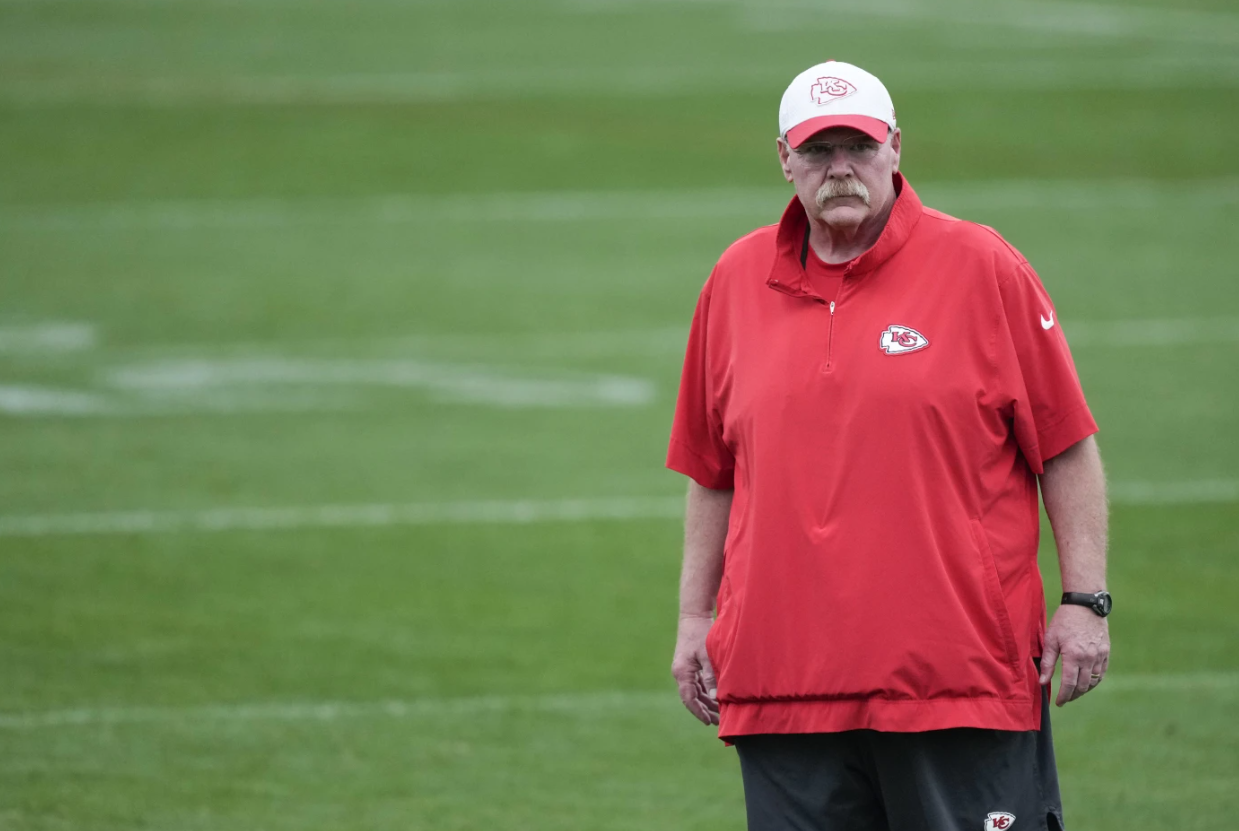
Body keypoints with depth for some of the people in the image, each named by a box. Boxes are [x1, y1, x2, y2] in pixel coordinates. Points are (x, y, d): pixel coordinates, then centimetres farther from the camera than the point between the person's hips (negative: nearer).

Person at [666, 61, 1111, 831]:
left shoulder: (982, 268, 1)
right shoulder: (736, 282, 12)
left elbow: (1067, 450, 1)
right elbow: (711, 473, 20)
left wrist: (1085, 601, -5)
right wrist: (694, 616, 16)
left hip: (961, 678, -3)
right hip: (784, 674, 3)